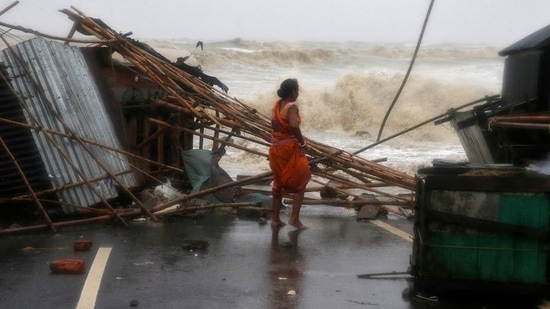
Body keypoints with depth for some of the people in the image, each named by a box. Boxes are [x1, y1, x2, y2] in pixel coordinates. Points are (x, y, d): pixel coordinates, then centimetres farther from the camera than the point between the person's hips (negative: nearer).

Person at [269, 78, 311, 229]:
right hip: (290, 148, -7)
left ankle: (275, 219, 19)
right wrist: (302, 142, -21)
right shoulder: (292, 107, -17)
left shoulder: (276, 105, 7)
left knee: (278, 183, 16)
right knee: (300, 183, 7)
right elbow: (293, 125, -33)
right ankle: (294, 218, 0)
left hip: (276, 148, 7)